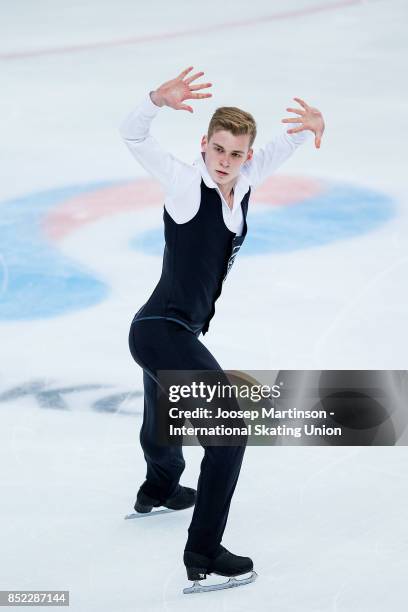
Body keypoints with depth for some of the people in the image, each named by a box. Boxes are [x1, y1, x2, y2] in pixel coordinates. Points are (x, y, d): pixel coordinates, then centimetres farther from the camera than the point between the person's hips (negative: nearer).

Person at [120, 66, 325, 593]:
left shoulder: (242, 184, 3)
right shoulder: (186, 183, -16)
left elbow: (278, 147, 19)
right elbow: (132, 135, -28)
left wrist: (311, 125, -3)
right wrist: (159, 100, -48)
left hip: (165, 334, 9)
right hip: (163, 332, -9)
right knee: (228, 432, -14)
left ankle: (159, 490, 64)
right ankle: (203, 555, -12)